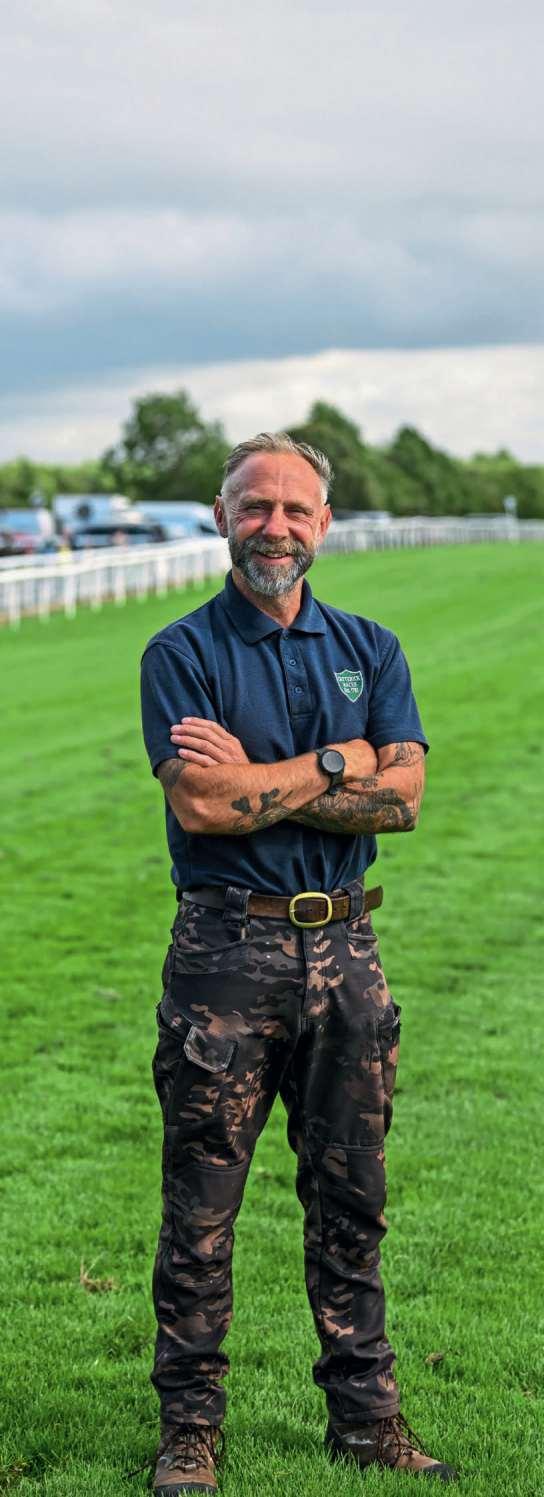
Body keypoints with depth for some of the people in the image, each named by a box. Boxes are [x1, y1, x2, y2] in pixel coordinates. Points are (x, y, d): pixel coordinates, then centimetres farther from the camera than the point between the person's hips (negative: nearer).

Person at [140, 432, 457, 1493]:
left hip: (344, 947, 4)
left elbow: (401, 797, -4)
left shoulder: (370, 650, 10)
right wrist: (335, 766, -10)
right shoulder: (183, 654, -2)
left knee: (350, 1197, 11)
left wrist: (257, 779, -11)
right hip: (227, 951, -4)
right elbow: (198, 805, -16)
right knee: (202, 1204, 2)